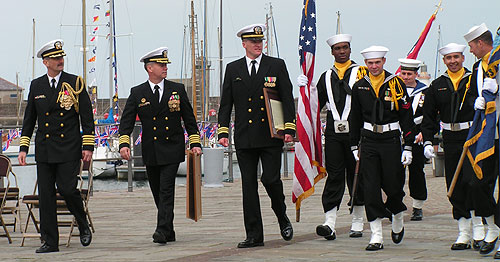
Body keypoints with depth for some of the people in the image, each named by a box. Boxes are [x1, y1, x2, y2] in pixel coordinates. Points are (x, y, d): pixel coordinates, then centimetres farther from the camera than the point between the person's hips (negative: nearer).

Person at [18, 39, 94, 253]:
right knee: (45, 195, 1)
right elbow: (29, 119, 14)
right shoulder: (36, 86, 9)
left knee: (67, 189, -12)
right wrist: (23, 148, 7)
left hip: (69, 149, -3)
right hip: (44, 151, 3)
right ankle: (49, 241, 7)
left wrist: (88, 146, -4)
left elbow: (87, 117, 2)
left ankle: (83, 226, 15)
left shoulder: (75, 83, 1)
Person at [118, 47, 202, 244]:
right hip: (150, 152, 2)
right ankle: (169, 232, 19)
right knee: (158, 193, 8)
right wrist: (124, 143, -15)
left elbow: (189, 118, 8)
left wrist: (195, 143, 1)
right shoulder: (137, 93, 3)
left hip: (172, 149, -2)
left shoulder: (177, 89, 4)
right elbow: (126, 121, -1)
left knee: (166, 190, -13)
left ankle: (163, 230, -18)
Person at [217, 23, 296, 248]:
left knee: (271, 179, -11)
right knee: (249, 185, 2)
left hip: (270, 137, -2)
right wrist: (223, 131, 0)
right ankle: (254, 235, 6)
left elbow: (287, 99, 1)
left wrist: (289, 128, -9)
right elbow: (226, 103, 10)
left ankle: (282, 218, 17)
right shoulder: (233, 69, 10)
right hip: (244, 138, 2)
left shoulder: (277, 66, 5)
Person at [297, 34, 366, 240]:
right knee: (334, 177, -4)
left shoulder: (361, 73, 5)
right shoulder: (326, 77, 14)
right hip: (333, 132, 2)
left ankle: (357, 225, 14)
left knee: (356, 177, 5)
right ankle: (329, 224, -11)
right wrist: (306, 88, 0)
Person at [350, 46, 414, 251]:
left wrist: (408, 147, -5)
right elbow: (355, 118, 14)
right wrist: (354, 147, 13)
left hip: (391, 141, -2)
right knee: (371, 190, -4)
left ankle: (397, 221, 32)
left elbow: (407, 117, -2)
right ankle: (376, 236, -2)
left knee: (393, 186, 1)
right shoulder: (359, 87, 6)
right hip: (368, 143, 2)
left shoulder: (396, 84, -2)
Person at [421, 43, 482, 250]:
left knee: (471, 181, -15)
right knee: (455, 188, 3)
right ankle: (464, 234, 9)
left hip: (473, 138, -3)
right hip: (451, 140, 3)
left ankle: (479, 226, -2)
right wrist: (427, 141, 4)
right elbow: (429, 116, 12)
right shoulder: (437, 86, 10)